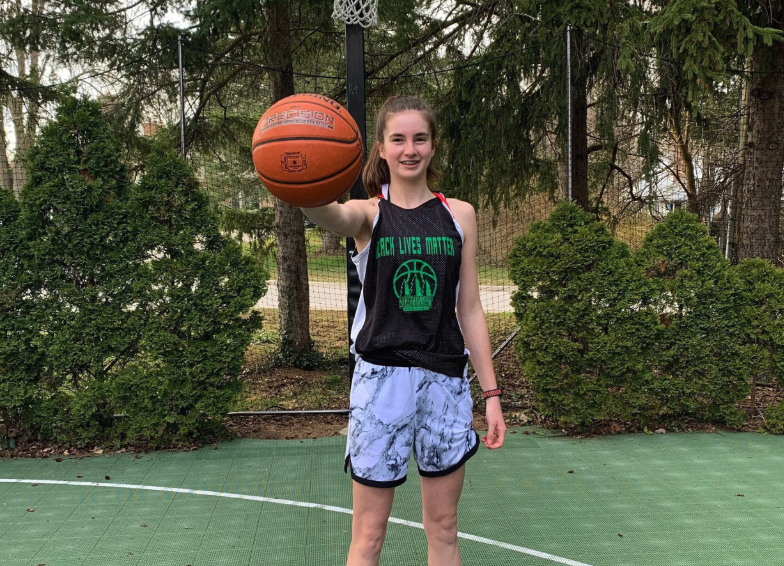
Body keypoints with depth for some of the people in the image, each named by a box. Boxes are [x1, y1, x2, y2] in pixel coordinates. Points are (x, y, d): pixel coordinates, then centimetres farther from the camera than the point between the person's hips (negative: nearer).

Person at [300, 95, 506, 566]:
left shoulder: (459, 215, 7)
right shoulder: (369, 213, 0)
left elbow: (470, 310, 8)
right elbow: (332, 215, -26)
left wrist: (491, 393, 5)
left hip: (446, 380, 2)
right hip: (382, 376, -2)